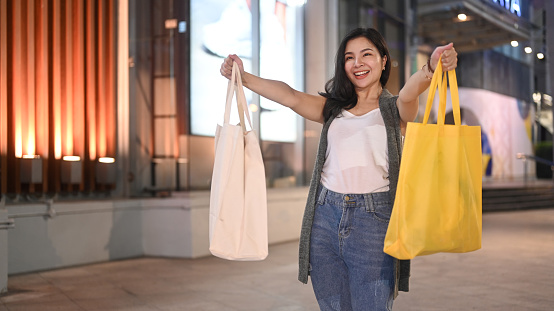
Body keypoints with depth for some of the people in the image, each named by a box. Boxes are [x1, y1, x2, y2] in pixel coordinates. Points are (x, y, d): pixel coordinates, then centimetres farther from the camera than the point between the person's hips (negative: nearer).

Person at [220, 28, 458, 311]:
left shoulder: (394, 109, 7)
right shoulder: (333, 108, 16)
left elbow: (409, 93, -16)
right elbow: (292, 98, 1)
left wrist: (432, 67, -38)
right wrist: (243, 77, -13)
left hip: (373, 218, -3)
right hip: (326, 216, 4)